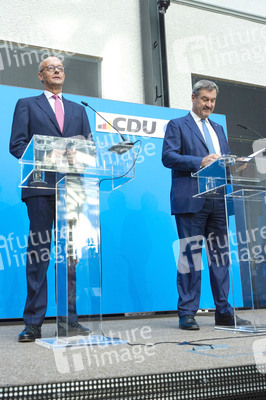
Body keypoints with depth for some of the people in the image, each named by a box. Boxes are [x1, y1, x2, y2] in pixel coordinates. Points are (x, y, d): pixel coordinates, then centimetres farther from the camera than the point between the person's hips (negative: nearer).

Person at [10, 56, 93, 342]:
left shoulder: (78, 110, 25)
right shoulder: (26, 104, 15)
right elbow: (16, 144, 3)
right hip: (41, 186, -3)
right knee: (38, 252, -4)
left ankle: (69, 321, 7)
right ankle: (33, 323, 1)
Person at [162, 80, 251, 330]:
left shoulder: (218, 129, 26)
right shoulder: (177, 125, 7)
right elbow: (168, 157, -6)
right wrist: (199, 162, -18)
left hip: (217, 201, 6)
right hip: (190, 200, -6)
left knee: (220, 255, 6)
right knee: (190, 254, -5)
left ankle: (224, 312, 14)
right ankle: (187, 313, 3)